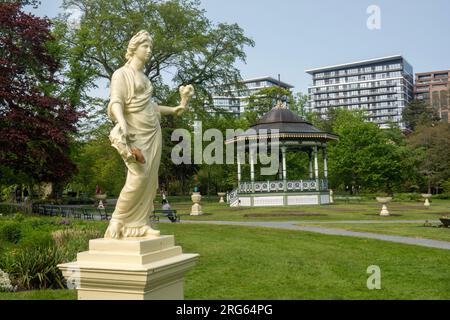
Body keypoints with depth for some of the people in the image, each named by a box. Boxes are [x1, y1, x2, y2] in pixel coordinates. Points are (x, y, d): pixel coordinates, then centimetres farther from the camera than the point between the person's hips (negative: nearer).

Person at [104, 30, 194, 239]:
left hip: (152, 133, 7)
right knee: (138, 177, -18)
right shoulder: (122, 74, -3)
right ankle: (117, 221, -3)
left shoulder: (144, 77, 19)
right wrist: (123, 126, -33)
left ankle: (140, 224, 6)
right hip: (135, 134, -7)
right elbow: (115, 103, -16)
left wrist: (174, 109, 31)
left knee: (150, 180, 2)